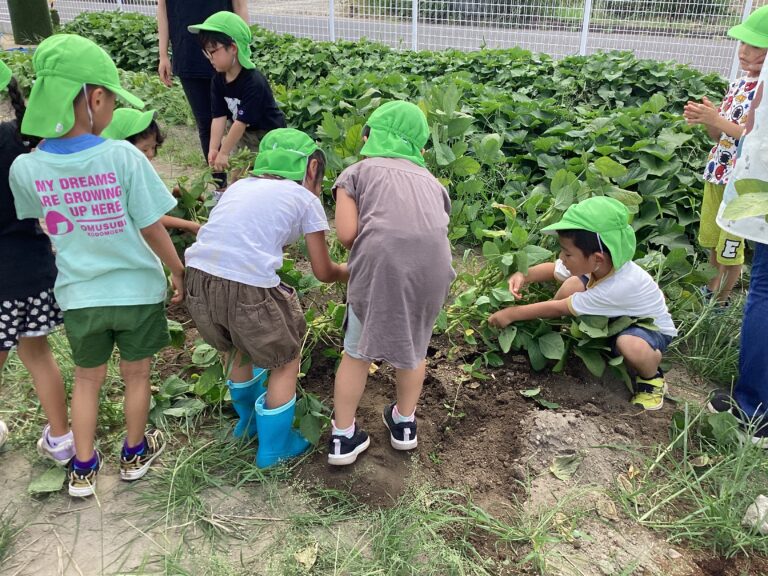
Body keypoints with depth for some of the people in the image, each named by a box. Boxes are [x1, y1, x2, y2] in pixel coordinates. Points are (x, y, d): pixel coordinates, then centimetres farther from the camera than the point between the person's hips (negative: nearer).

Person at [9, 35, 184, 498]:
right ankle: (135, 454, 39)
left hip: (79, 296, 2)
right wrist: (178, 270, 1)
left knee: (88, 379, 22)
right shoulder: (123, 156, -22)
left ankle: (83, 469, 33)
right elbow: (152, 229, -15)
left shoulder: (26, 168, -14)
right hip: (137, 290, -2)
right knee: (137, 374, 19)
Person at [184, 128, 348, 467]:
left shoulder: (240, 185, 22)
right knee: (286, 361, 20)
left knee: (241, 348, 33)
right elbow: (323, 272, 13)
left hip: (198, 279, 6)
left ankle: (249, 420, 55)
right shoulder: (305, 199, 9)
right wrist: (350, 272, 33)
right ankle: (273, 447, 34)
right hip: (248, 287, -6)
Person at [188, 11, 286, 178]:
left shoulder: (254, 82, -28)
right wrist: (214, 149, -21)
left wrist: (223, 153, -26)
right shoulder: (218, 80, -6)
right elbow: (219, 116, -11)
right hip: (242, 131, 8)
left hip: (268, 133, -7)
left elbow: (242, 121, -28)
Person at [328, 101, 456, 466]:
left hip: (382, 257, -3)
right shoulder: (430, 179, 30)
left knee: (358, 351, 17)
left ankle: (343, 437, 27)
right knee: (414, 343, 27)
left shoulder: (356, 171, 19)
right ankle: (405, 423, 42)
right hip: (433, 261, 3)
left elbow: (346, 234, 4)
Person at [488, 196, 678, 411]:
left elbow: (558, 308, -32)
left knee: (630, 345, -42)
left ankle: (651, 378, -7)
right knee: (573, 284, -18)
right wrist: (523, 276, -22)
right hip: (615, 319, 6)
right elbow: (553, 269, -1)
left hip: (652, 327, -6)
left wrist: (512, 314, -23)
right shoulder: (596, 263, -23)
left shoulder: (619, 286, -41)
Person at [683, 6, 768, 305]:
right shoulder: (738, 84, 6)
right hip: (717, 173, 7)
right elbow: (719, 136, 10)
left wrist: (718, 120, -24)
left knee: (731, 245, 6)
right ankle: (711, 288, 39)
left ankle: (722, 300, 22)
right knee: (712, 239, 20)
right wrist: (704, 119, -9)